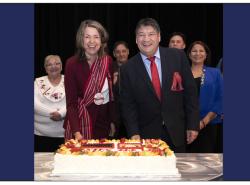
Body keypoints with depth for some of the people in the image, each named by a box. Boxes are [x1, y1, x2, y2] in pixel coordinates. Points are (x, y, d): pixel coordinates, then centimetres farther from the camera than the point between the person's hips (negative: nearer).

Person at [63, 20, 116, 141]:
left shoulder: (108, 61, 1)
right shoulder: (72, 64, -12)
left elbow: (111, 93, 9)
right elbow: (71, 102, -14)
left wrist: (112, 121, 7)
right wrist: (76, 132, -24)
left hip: (103, 123, 4)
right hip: (80, 122, -4)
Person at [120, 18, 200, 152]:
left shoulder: (178, 56, -3)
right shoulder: (128, 69, -3)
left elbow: (190, 91, 0)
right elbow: (128, 105, -1)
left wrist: (193, 125, -2)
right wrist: (134, 133, -11)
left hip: (176, 132, 1)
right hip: (146, 136, -1)